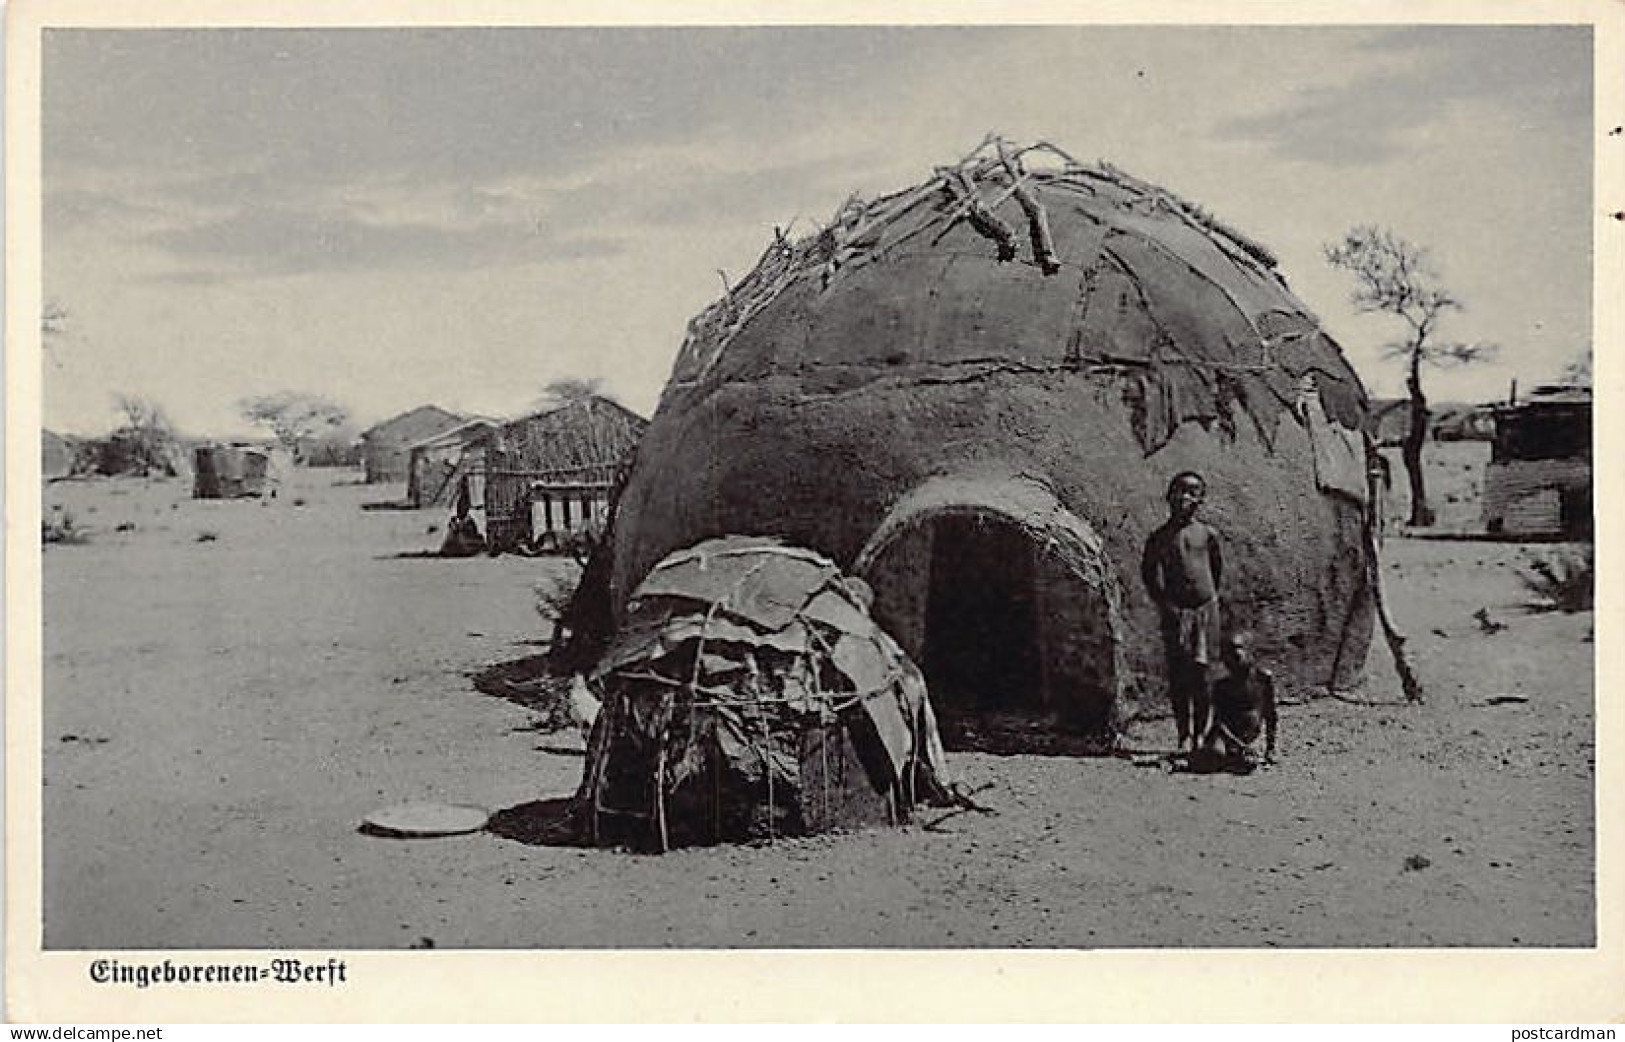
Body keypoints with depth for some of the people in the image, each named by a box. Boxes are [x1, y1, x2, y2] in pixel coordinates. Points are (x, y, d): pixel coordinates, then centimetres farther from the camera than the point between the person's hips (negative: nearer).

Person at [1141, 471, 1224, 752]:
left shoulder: (1208, 534, 7)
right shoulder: (1159, 537, 3)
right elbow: (1150, 574, 2)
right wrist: (1167, 604, -6)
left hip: (1205, 609, 1)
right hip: (1176, 611, -1)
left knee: (1200, 673, 0)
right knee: (1177, 674, -2)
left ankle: (1200, 734, 8)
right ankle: (1184, 736, 3)